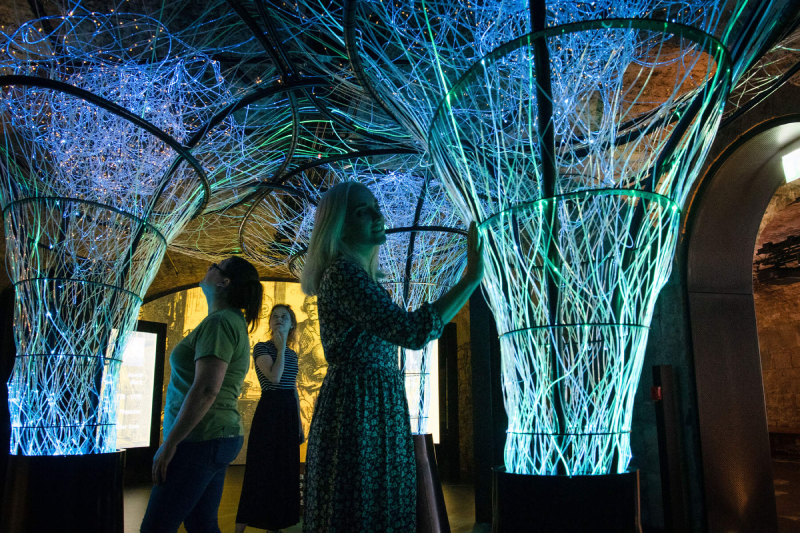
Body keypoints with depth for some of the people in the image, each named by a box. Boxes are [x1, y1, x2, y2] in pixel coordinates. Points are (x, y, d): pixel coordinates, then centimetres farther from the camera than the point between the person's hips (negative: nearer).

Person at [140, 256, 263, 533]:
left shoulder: (219, 322, -15)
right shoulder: (233, 322, 16)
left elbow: (206, 390, -24)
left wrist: (169, 445, -19)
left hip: (200, 440, -10)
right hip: (221, 436, 10)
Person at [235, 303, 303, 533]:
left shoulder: (292, 354, 14)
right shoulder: (262, 347, -5)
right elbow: (274, 377, -21)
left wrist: (299, 423, 14)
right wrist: (281, 345, -13)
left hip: (289, 413, 7)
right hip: (268, 411, -6)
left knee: (285, 470, 10)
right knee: (261, 469, -6)